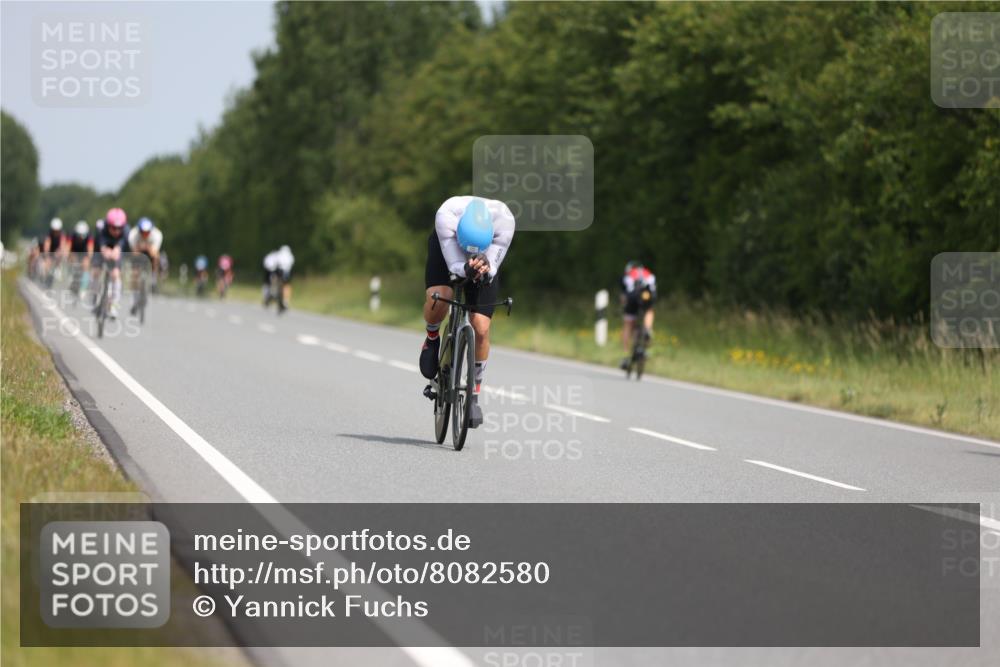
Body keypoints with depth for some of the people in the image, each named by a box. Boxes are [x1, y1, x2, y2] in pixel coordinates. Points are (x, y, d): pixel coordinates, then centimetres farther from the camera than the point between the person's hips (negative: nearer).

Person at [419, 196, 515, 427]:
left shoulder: (504, 220, -38)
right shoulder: (447, 215, -41)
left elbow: (492, 270, -31)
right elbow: (454, 265, -36)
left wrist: (484, 270, -54)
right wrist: (467, 269, -58)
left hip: (485, 258, 1)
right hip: (446, 249, -1)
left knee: (481, 328, -10)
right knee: (437, 298, -31)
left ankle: (475, 396, 9)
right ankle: (432, 339, 5)